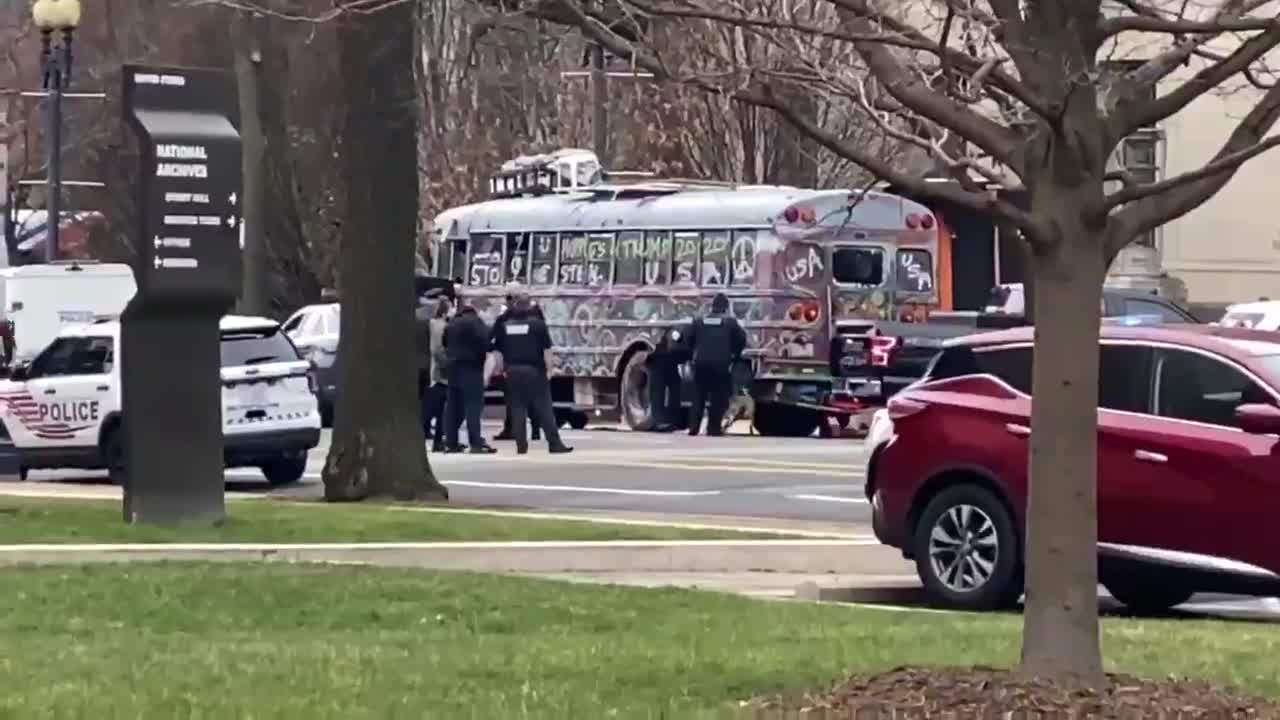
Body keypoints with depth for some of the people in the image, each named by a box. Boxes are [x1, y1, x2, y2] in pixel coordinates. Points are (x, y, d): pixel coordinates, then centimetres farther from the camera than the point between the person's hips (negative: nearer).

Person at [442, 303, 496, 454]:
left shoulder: (451, 324, 17)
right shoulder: (475, 321, -6)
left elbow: (445, 343, 20)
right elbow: (485, 340, -15)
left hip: (453, 366, 7)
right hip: (471, 366, -7)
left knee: (454, 405, 10)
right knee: (473, 404, -9)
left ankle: (450, 442, 8)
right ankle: (476, 443, -16)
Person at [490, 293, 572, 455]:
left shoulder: (505, 325, 8)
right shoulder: (538, 323, -2)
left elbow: (498, 350, 9)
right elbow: (546, 350, -6)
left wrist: (504, 369, 15)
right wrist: (549, 369, -1)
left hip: (513, 371, 3)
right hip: (534, 370, -3)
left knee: (517, 410, 5)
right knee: (544, 409, -2)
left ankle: (521, 445, 1)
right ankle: (554, 443, -5)